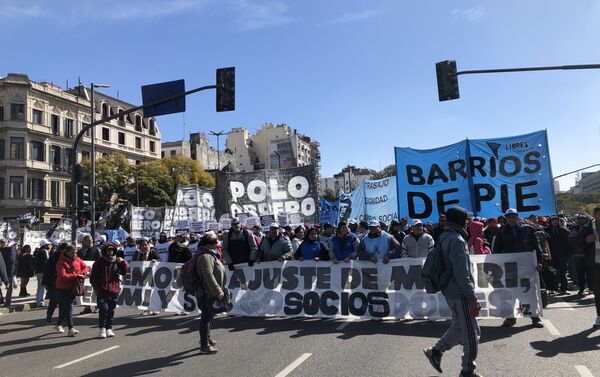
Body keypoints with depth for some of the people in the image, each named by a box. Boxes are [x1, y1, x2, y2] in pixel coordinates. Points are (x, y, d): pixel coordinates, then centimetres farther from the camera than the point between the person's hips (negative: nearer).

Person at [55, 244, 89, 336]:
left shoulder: (77, 260, 5)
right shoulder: (61, 263, -14)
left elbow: (85, 267, 13)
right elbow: (63, 276, -24)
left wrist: (82, 273, -8)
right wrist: (76, 276, -24)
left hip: (73, 288, 6)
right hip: (63, 288, -6)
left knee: (64, 308, 17)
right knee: (69, 308, -11)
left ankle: (58, 324, 36)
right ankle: (71, 329, -12)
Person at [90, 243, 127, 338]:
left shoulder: (117, 262, 7)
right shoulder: (99, 263, 0)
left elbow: (124, 272, 2)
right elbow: (93, 277, 3)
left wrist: (123, 262, -11)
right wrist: (96, 288, -4)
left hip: (114, 291, 3)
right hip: (102, 291, -3)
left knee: (111, 310, 9)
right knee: (103, 309, -13)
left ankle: (109, 328, 21)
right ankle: (102, 328, -2)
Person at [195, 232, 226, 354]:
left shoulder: (211, 255, 15)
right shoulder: (206, 256, -19)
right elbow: (208, 275, -28)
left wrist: (220, 289, 24)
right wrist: (218, 291, -29)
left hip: (211, 293, 11)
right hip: (207, 293, -11)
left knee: (209, 316, 22)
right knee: (207, 317, -3)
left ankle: (206, 338, 38)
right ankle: (204, 346, 5)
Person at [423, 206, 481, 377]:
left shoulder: (444, 237, 10)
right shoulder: (457, 240, -19)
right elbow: (462, 273, -22)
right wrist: (473, 299, -18)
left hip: (449, 291, 9)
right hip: (460, 293, -9)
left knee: (459, 326, 22)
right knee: (471, 333, 5)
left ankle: (436, 350, 20)